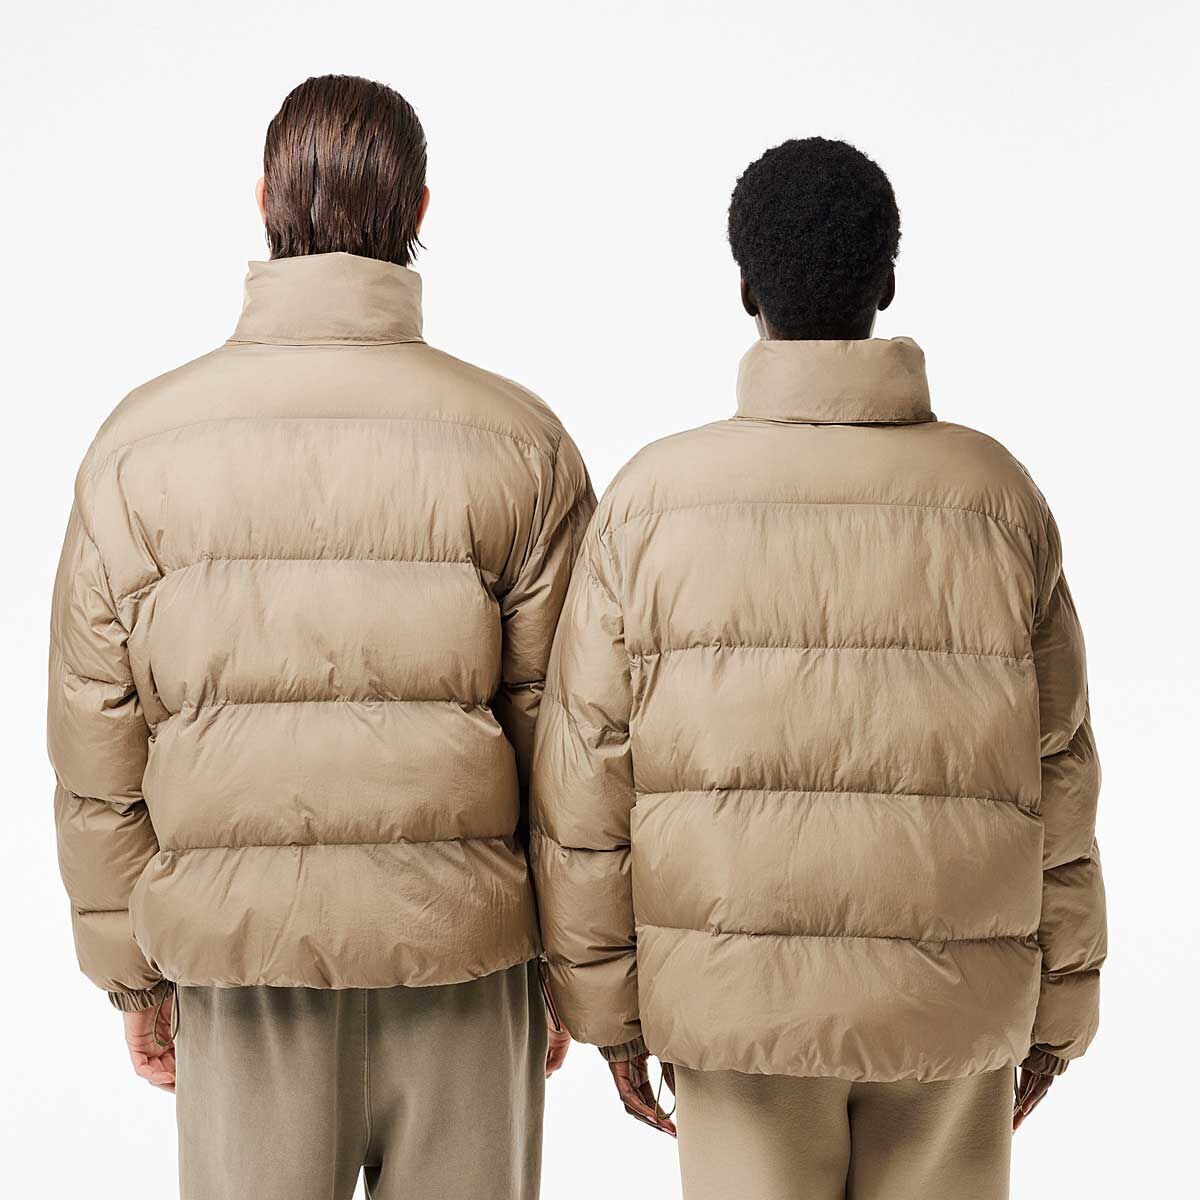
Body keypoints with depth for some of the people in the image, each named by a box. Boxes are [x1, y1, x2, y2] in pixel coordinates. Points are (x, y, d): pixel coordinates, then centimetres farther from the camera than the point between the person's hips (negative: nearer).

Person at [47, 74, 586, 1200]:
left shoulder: (141, 442, -2)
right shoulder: (520, 442, -5)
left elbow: (96, 747, 0)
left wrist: (133, 971, 10)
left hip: (238, 955, 1)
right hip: (461, 948, 0)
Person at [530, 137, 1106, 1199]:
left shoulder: (652, 498, -7)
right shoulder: (996, 495, -5)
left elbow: (585, 775, -6)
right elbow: (1057, 775, -1)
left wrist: (606, 1004, 4)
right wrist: (1059, 1008, 10)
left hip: (737, 995, 0)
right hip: (952, 1002, 1)